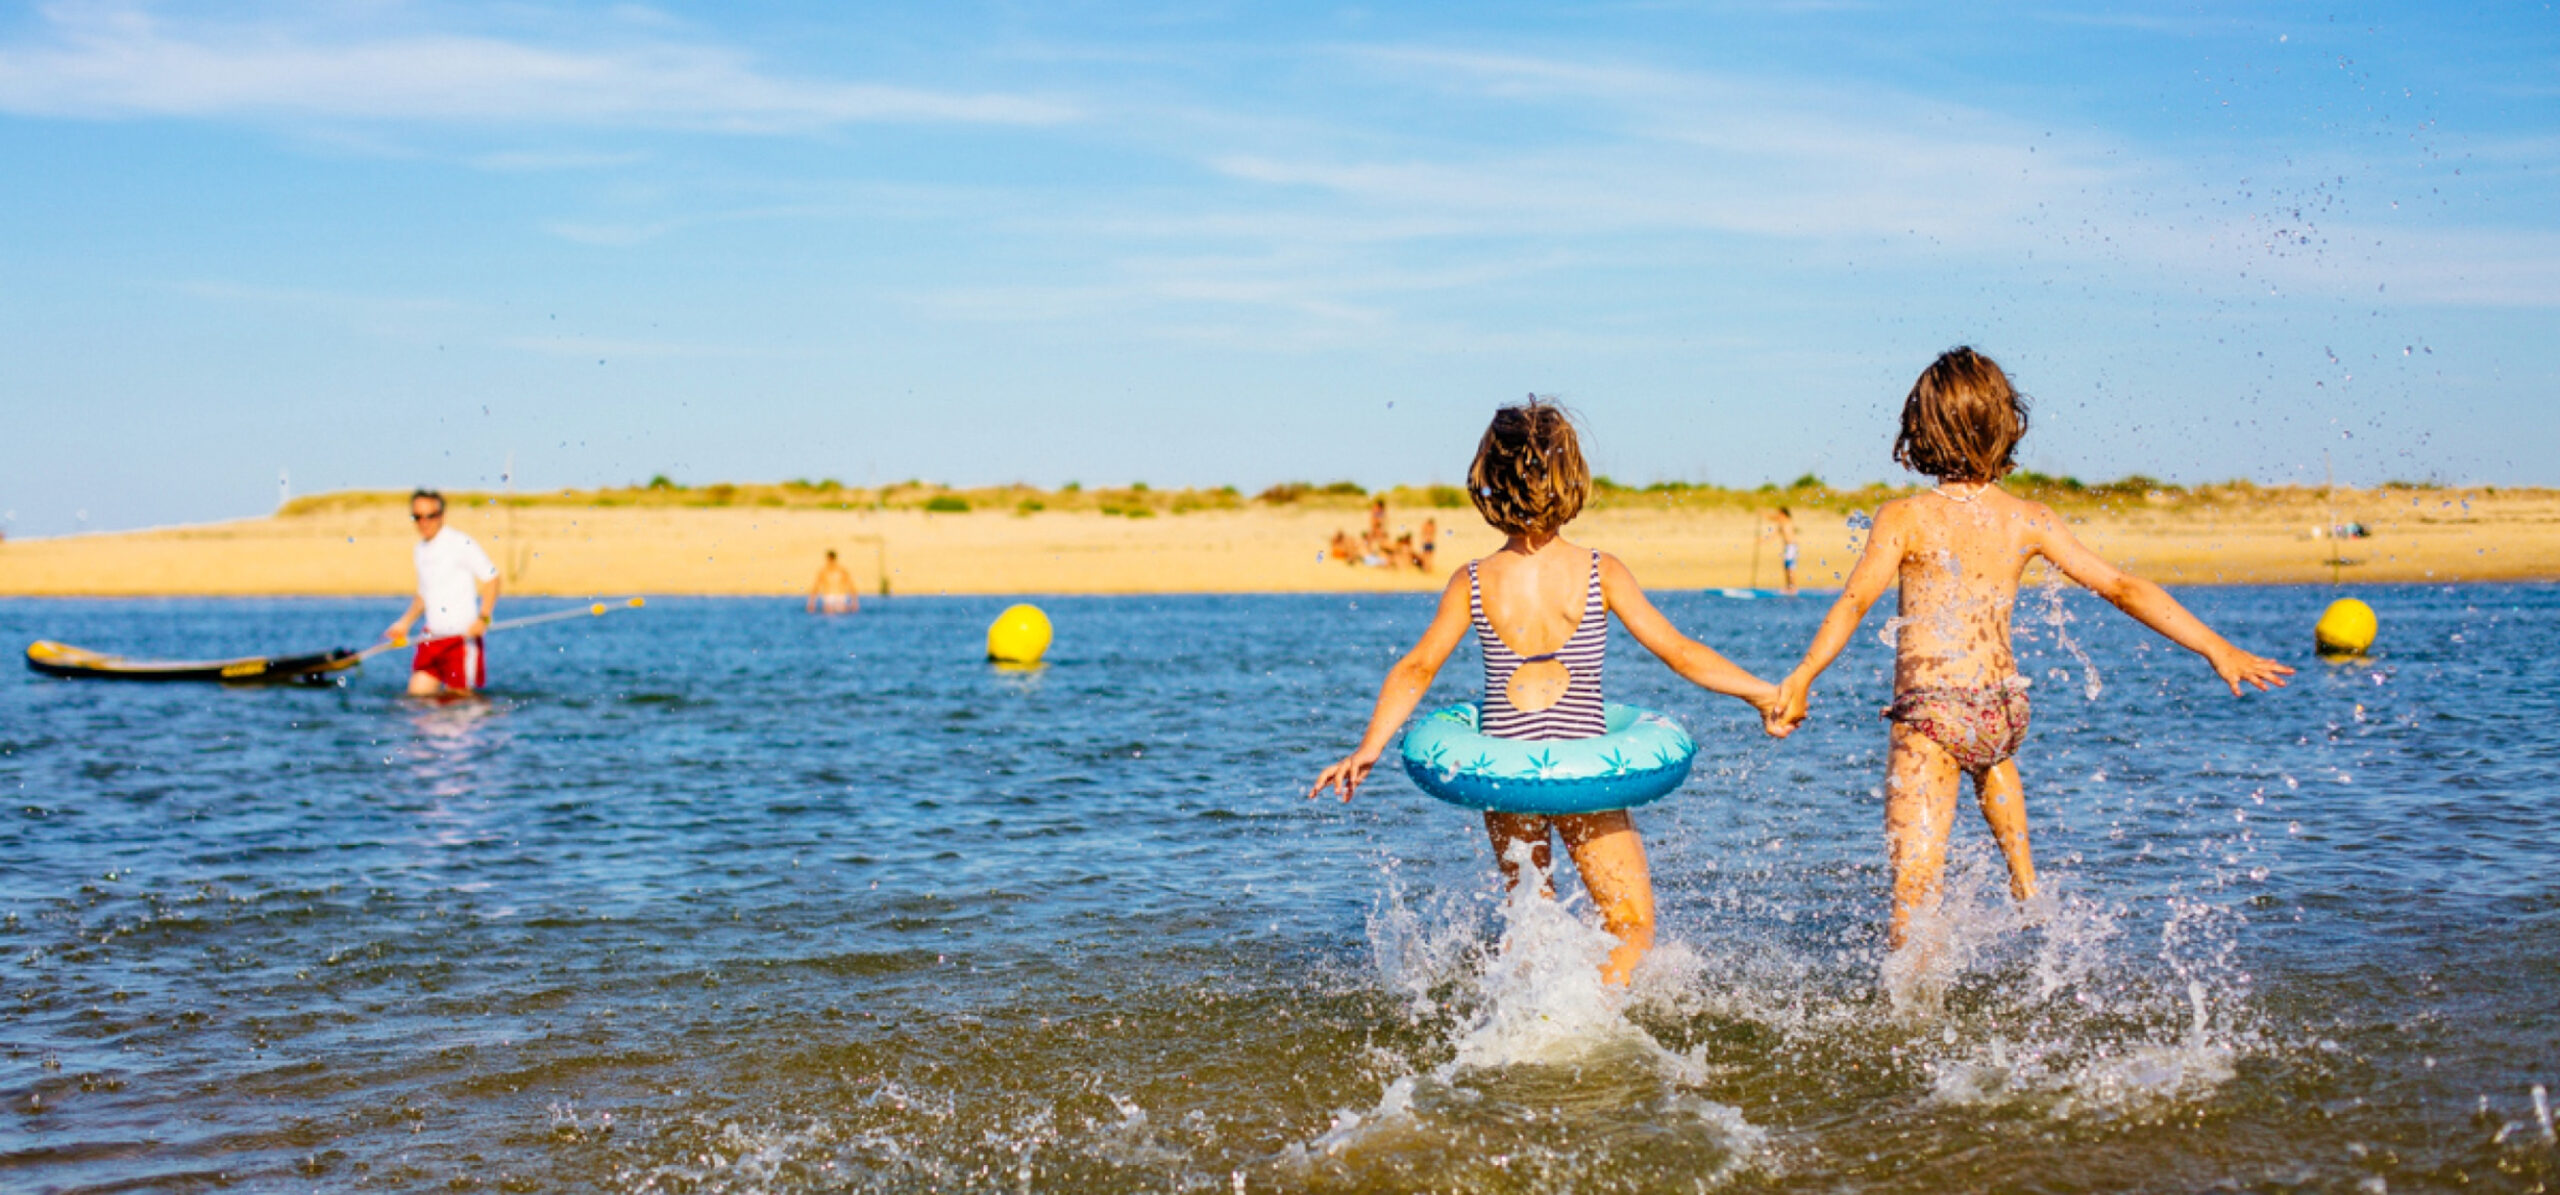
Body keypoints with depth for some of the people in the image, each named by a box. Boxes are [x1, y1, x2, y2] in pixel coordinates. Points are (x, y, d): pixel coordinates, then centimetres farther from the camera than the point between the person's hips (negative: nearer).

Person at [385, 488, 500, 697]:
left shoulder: (462, 544, -10)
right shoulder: (420, 550, 14)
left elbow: (491, 579, -9)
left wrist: (483, 618, -20)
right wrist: (405, 622, 15)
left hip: (462, 636, -7)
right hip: (432, 638, 7)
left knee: (458, 697, -4)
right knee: (417, 694, -1)